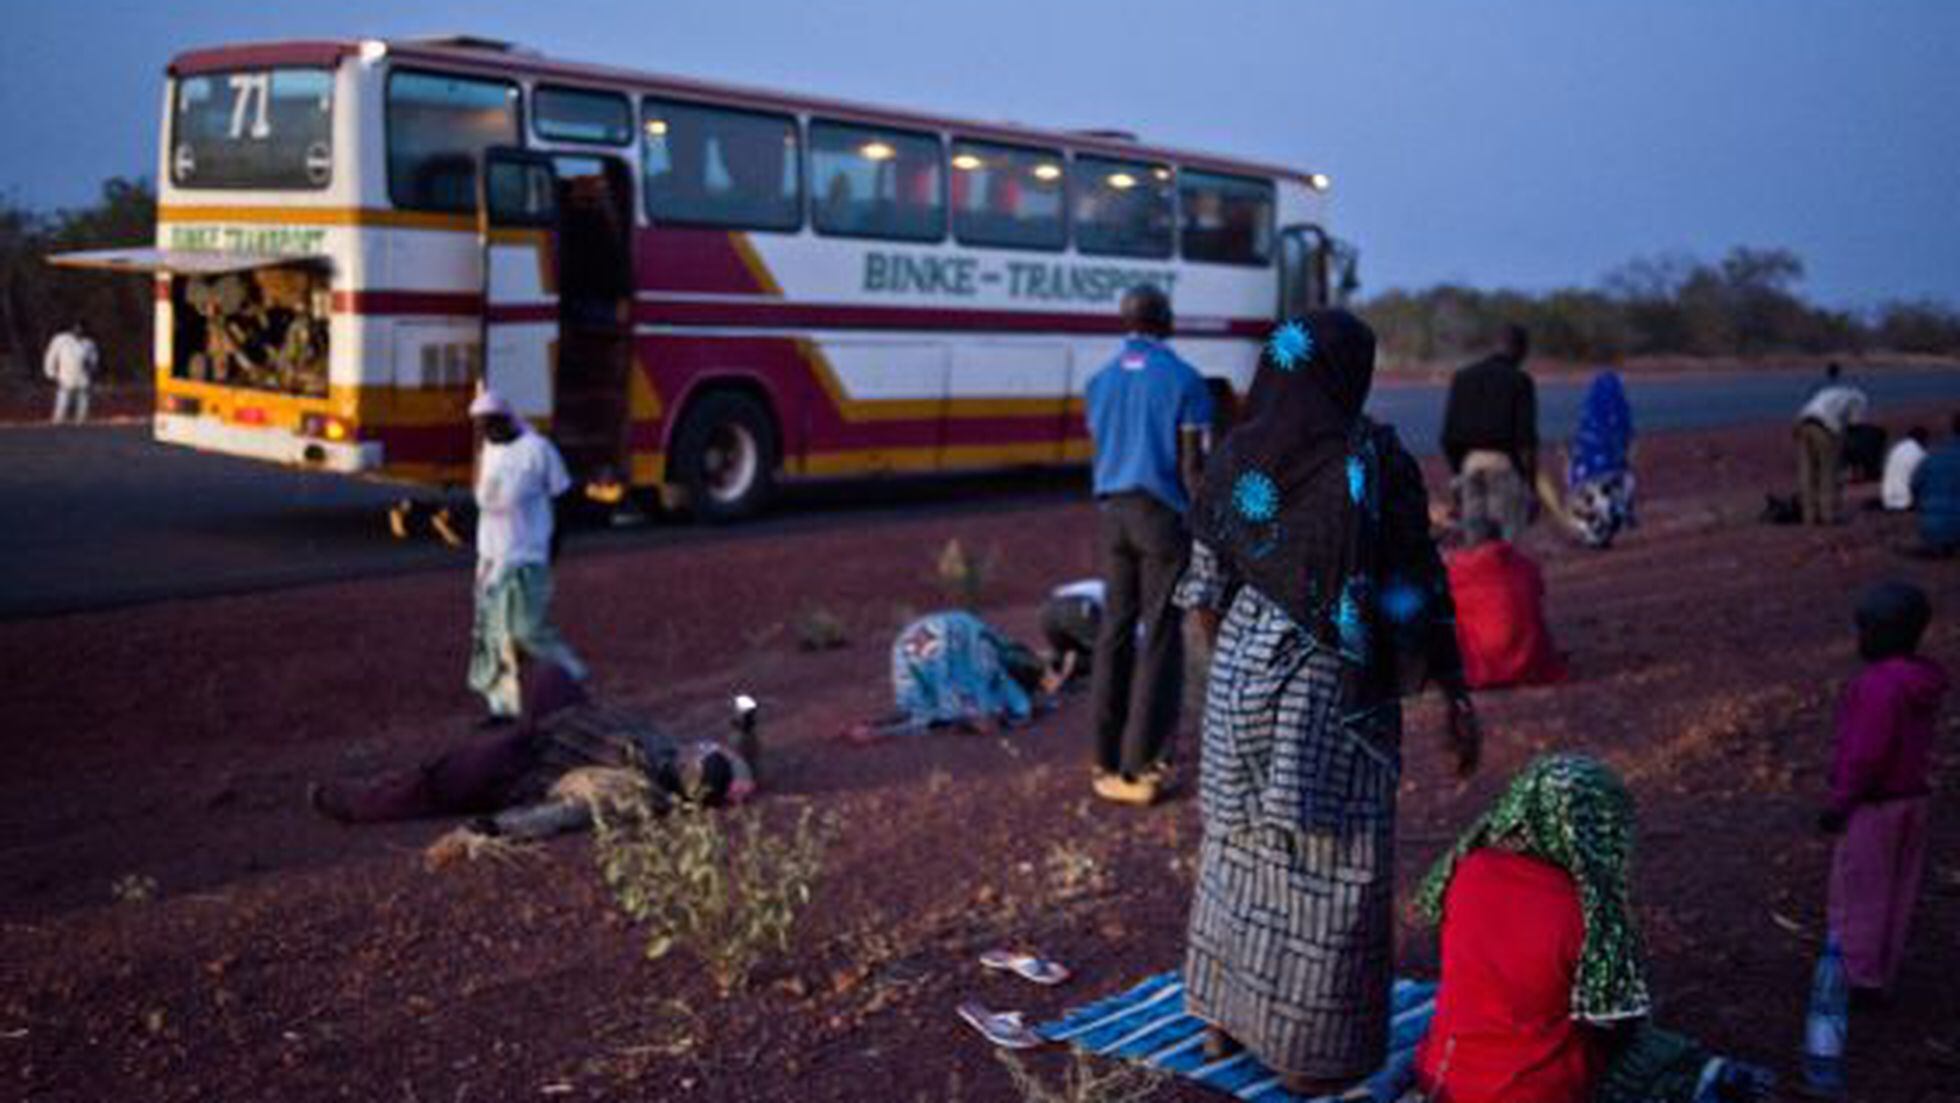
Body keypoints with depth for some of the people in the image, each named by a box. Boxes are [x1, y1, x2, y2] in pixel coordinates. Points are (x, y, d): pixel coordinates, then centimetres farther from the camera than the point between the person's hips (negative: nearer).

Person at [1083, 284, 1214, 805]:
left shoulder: (1101, 381, 9)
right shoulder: (1184, 381, -7)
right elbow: (1192, 463, -9)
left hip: (1111, 513, 5)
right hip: (1164, 514, -5)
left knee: (1116, 630, 12)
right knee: (1160, 639, -1)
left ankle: (1108, 756, 15)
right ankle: (1140, 764, -1)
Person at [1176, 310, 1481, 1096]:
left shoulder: (1233, 459, -1)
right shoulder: (1377, 461, -15)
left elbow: (1205, 593, 5)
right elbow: (1423, 591, -12)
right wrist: (1458, 698, -4)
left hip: (1246, 678, 5)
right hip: (1337, 691, -5)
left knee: (1241, 841, 19)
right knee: (1330, 862, 7)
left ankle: (1224, 1017, 30)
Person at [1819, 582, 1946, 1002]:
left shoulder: (1878, 684, -26)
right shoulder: (1923, 681, 3)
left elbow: (1866, 754, -25)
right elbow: (1916, 741, 11)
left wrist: (1839, 803, -16)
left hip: (1874, 806, -9)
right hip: (1914, 798, 9)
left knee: (1860, 893, 4)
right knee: (1898, 892, 17)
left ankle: (1860, 978, 12)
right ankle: (1884, 971, 28)